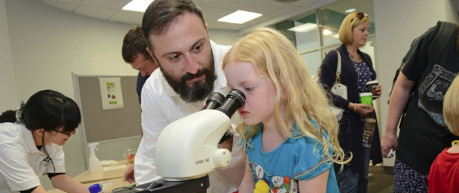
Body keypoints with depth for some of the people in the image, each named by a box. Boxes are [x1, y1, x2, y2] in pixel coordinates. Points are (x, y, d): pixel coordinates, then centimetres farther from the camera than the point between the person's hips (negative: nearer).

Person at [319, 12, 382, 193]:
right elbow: (324, 91, -15)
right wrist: (352, 106, -21)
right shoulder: (334, 57, -8)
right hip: (346, 125, -8)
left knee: (363, 177, 16)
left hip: (367, 123, 8)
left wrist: (375, 91, 4)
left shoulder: (366, 58, 15)